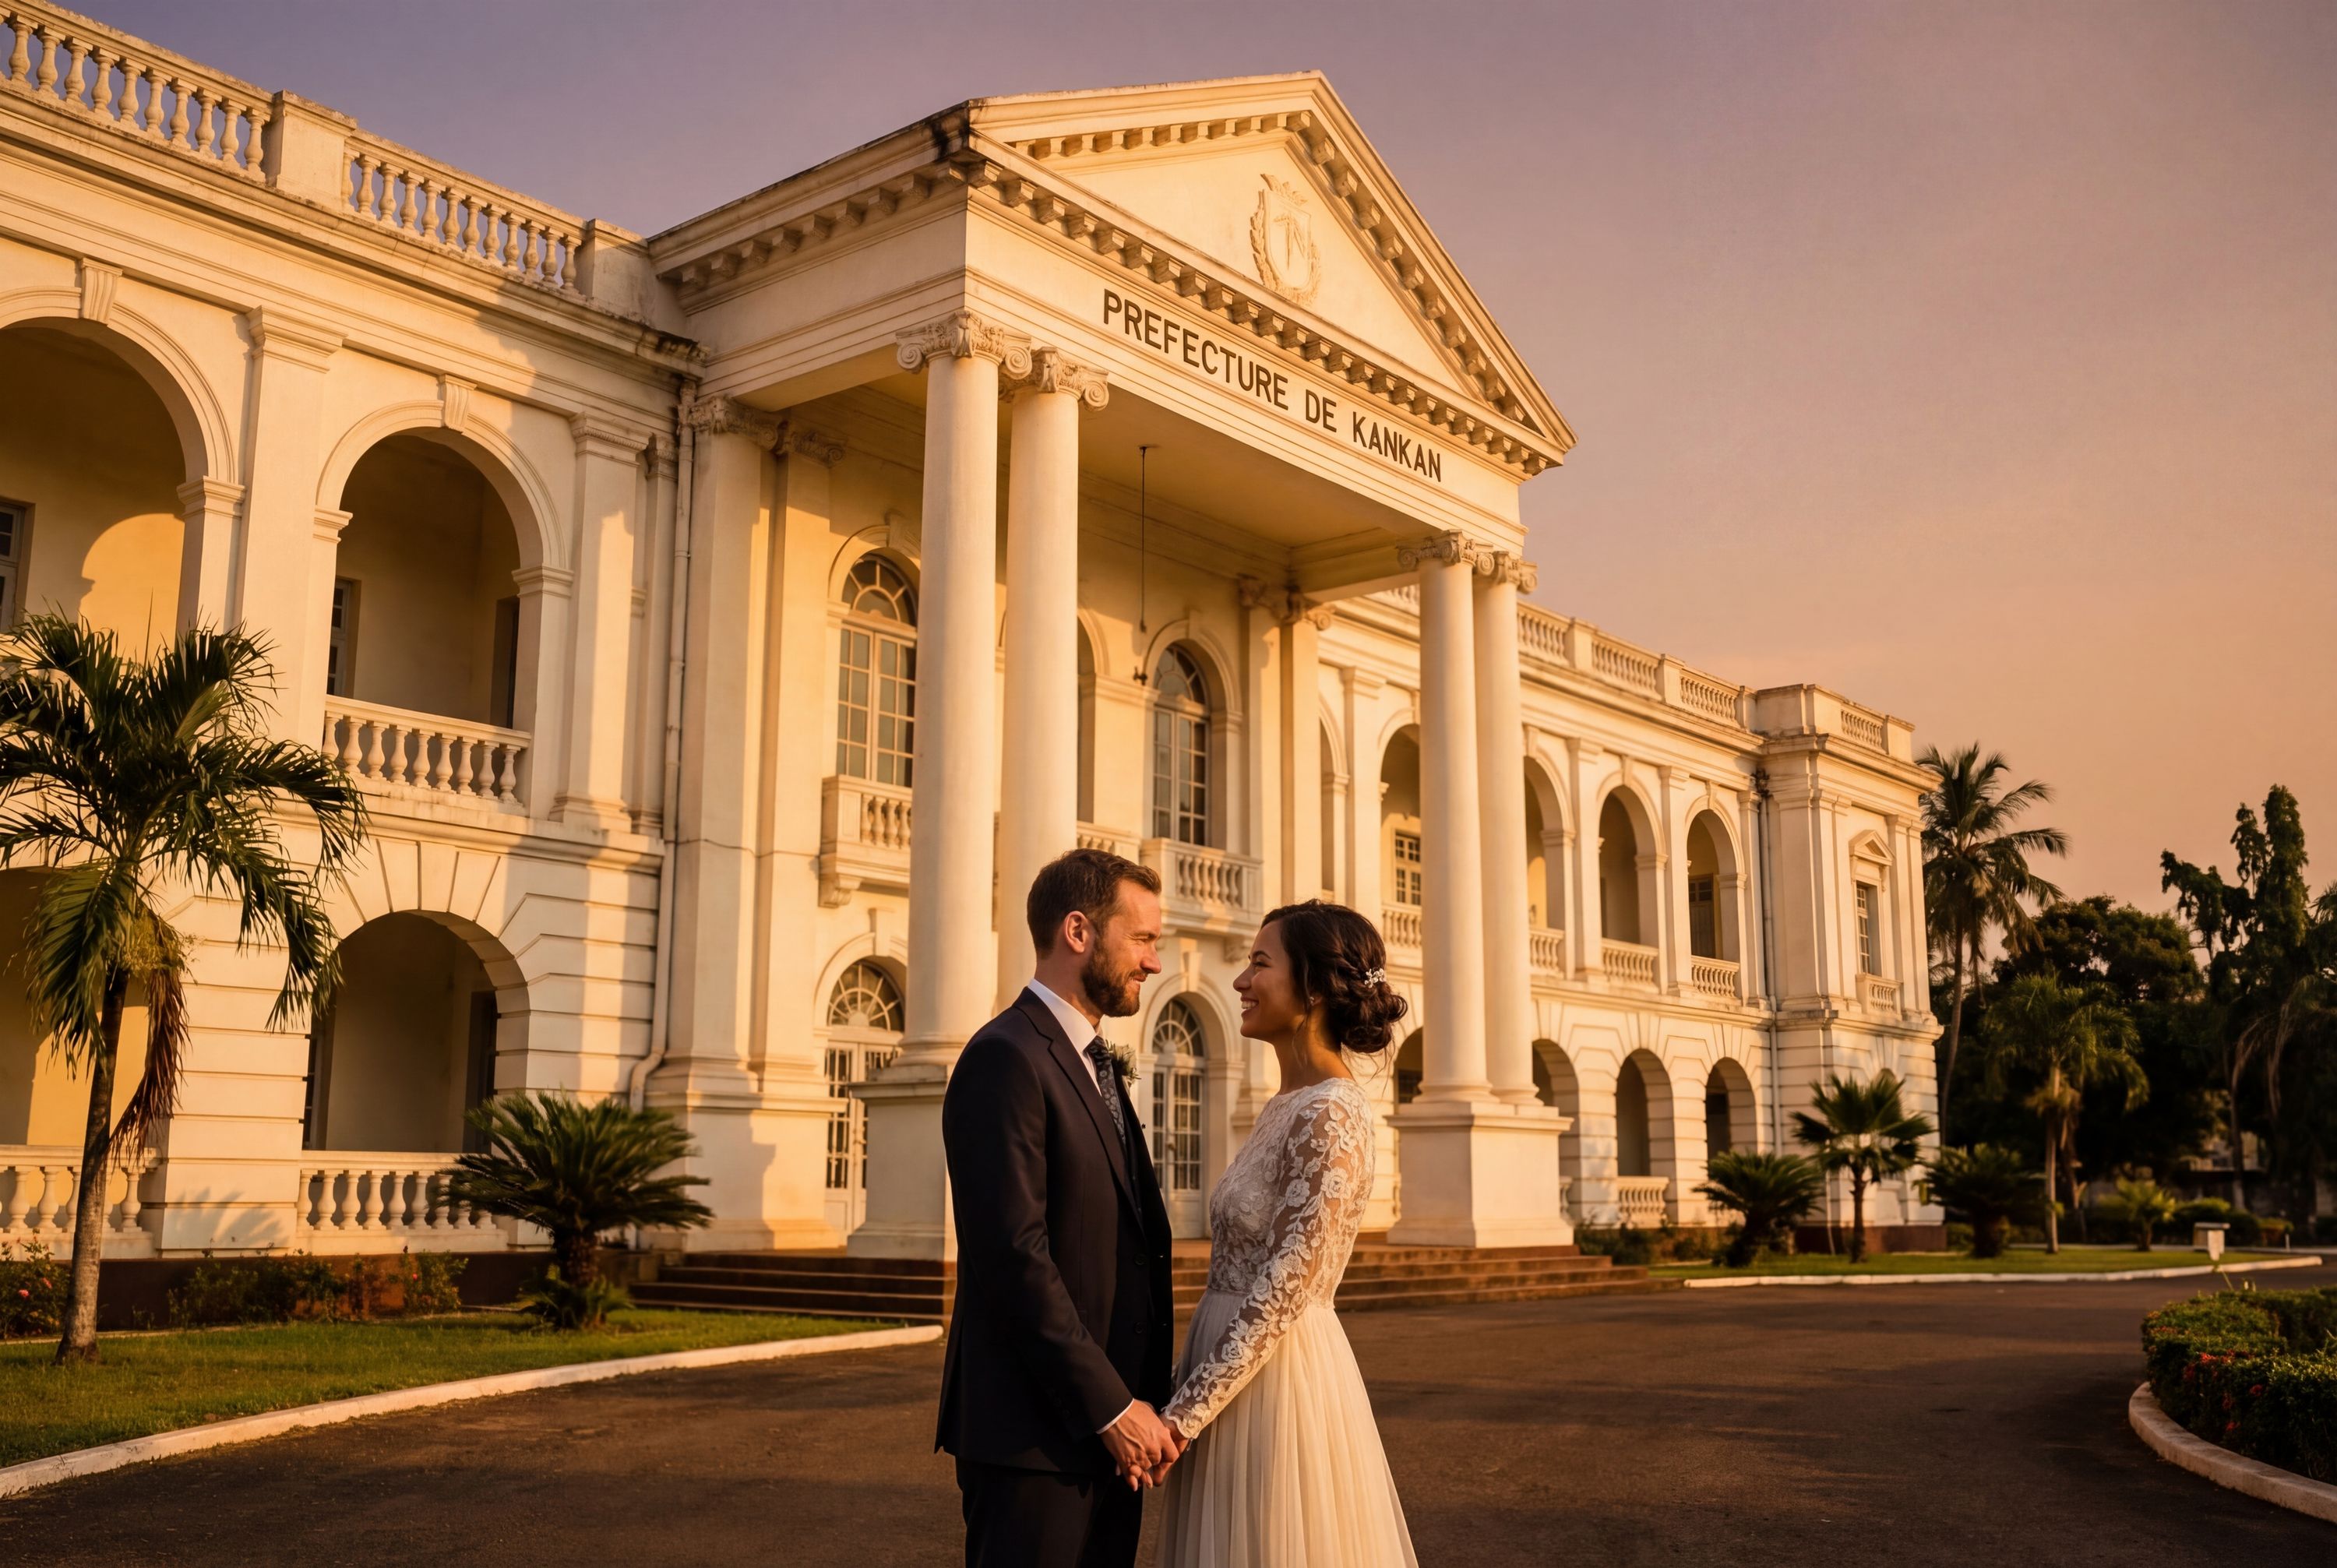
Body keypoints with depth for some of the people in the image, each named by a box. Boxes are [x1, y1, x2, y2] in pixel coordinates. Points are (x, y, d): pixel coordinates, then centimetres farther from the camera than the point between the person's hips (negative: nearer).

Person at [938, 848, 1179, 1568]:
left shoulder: (1094, 1064, 16)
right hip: (1035, 1430, -9)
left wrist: (1141, 1404, 7)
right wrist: (1112, 1407, -17)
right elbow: (1015, 1258, -21)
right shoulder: (1006, 1057, -14)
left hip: (1109, 1427, 9)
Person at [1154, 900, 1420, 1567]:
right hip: (1242, 1375, 9)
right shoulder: (1287, 1107, 9)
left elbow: (1281, 1293, -21)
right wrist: (1186, 1402, 14)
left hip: (1276, 1380, -9)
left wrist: (1182, 1414, -18)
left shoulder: (1331, 1116, -19)